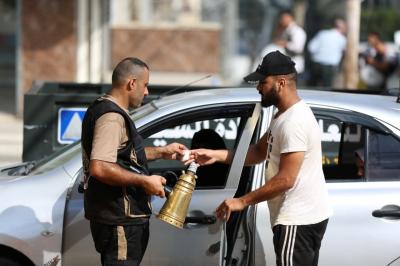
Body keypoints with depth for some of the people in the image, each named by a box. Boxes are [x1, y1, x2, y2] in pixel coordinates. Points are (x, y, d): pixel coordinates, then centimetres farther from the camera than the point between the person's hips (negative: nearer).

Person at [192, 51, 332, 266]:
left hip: (297, 220, -11)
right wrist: (216, 155, 8)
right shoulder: (285, 116, 14)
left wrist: (242, 201, -19)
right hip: (306, 216, 11)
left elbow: (285, 179, -24)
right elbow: (260, 152, 20)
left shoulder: (294, 122, -21)